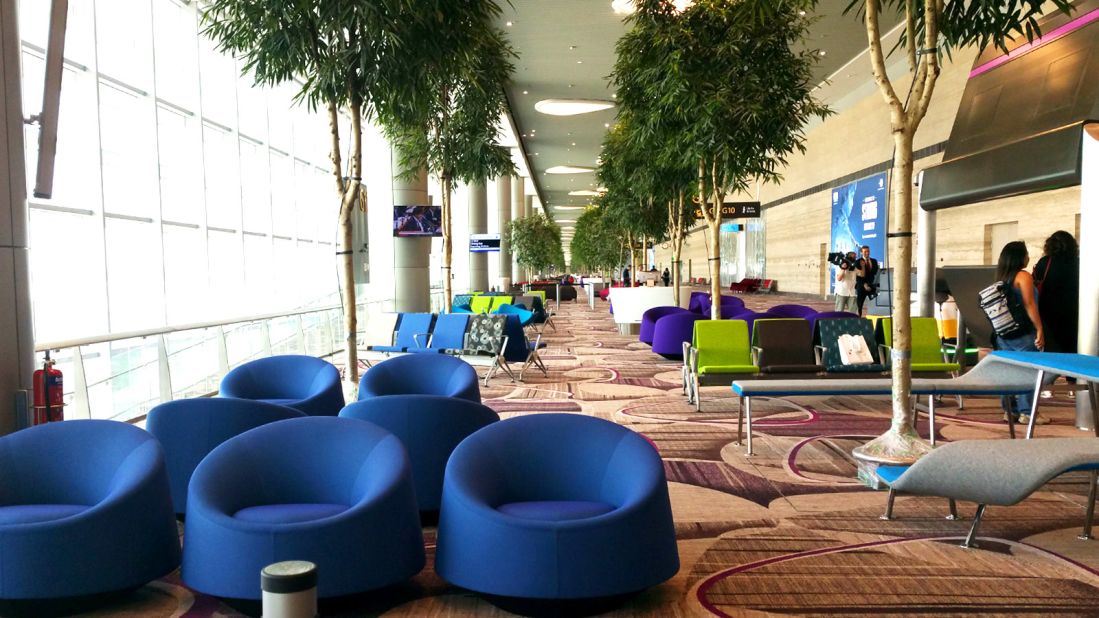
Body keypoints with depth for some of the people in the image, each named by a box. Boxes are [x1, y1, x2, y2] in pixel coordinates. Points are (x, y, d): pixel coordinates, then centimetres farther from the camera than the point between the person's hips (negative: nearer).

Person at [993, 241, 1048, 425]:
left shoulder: (1001, 277, 12)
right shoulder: (1023, 276, -9)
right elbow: (1030, 305, -14)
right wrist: (1040, 330, -12)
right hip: (1022, 333, -7)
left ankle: (1009, 410, 14)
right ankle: (1026, 412, 0)